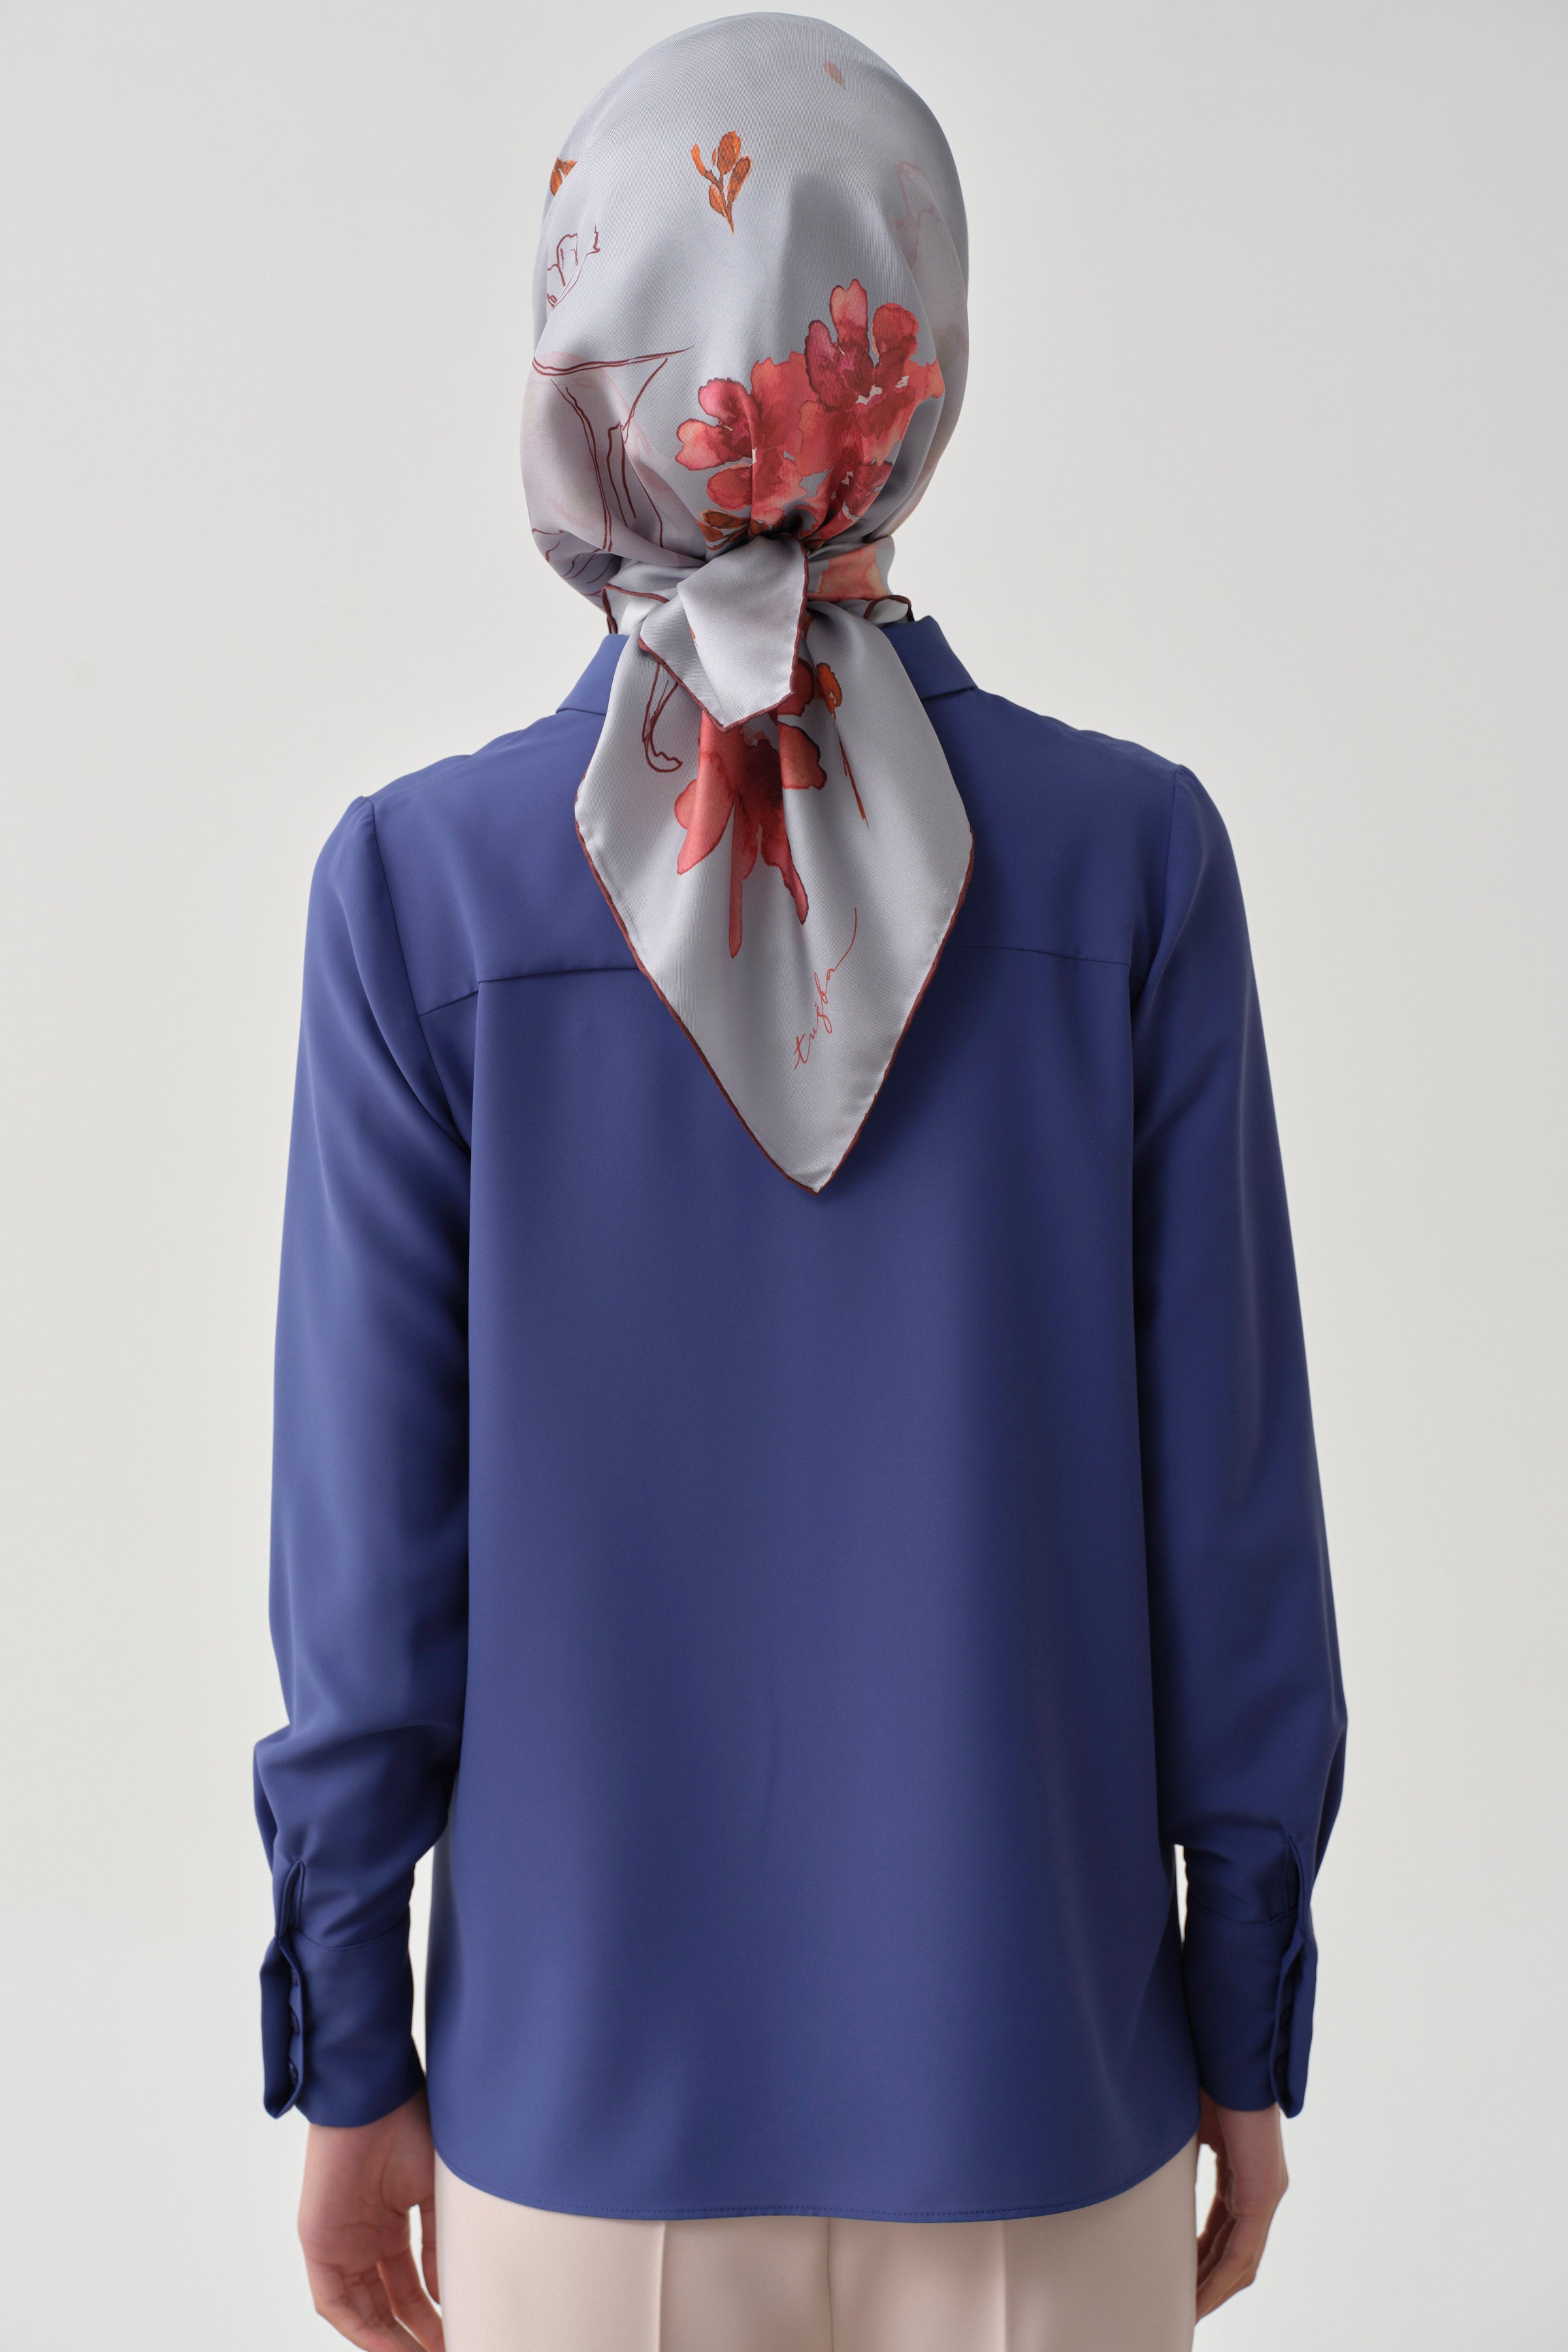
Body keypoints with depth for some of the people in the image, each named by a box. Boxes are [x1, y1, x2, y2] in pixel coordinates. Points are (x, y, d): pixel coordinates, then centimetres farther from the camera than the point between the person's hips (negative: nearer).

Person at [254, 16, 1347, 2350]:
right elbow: (1229, 1510, -9)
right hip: (1034, 2079, 1)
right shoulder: (1131, 859, -13)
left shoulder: (425, 883, -14)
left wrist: (348, 2057, 3)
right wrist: (1253, 2021, 5)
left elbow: (373, 1536, -10)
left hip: (578, 2092, 0)